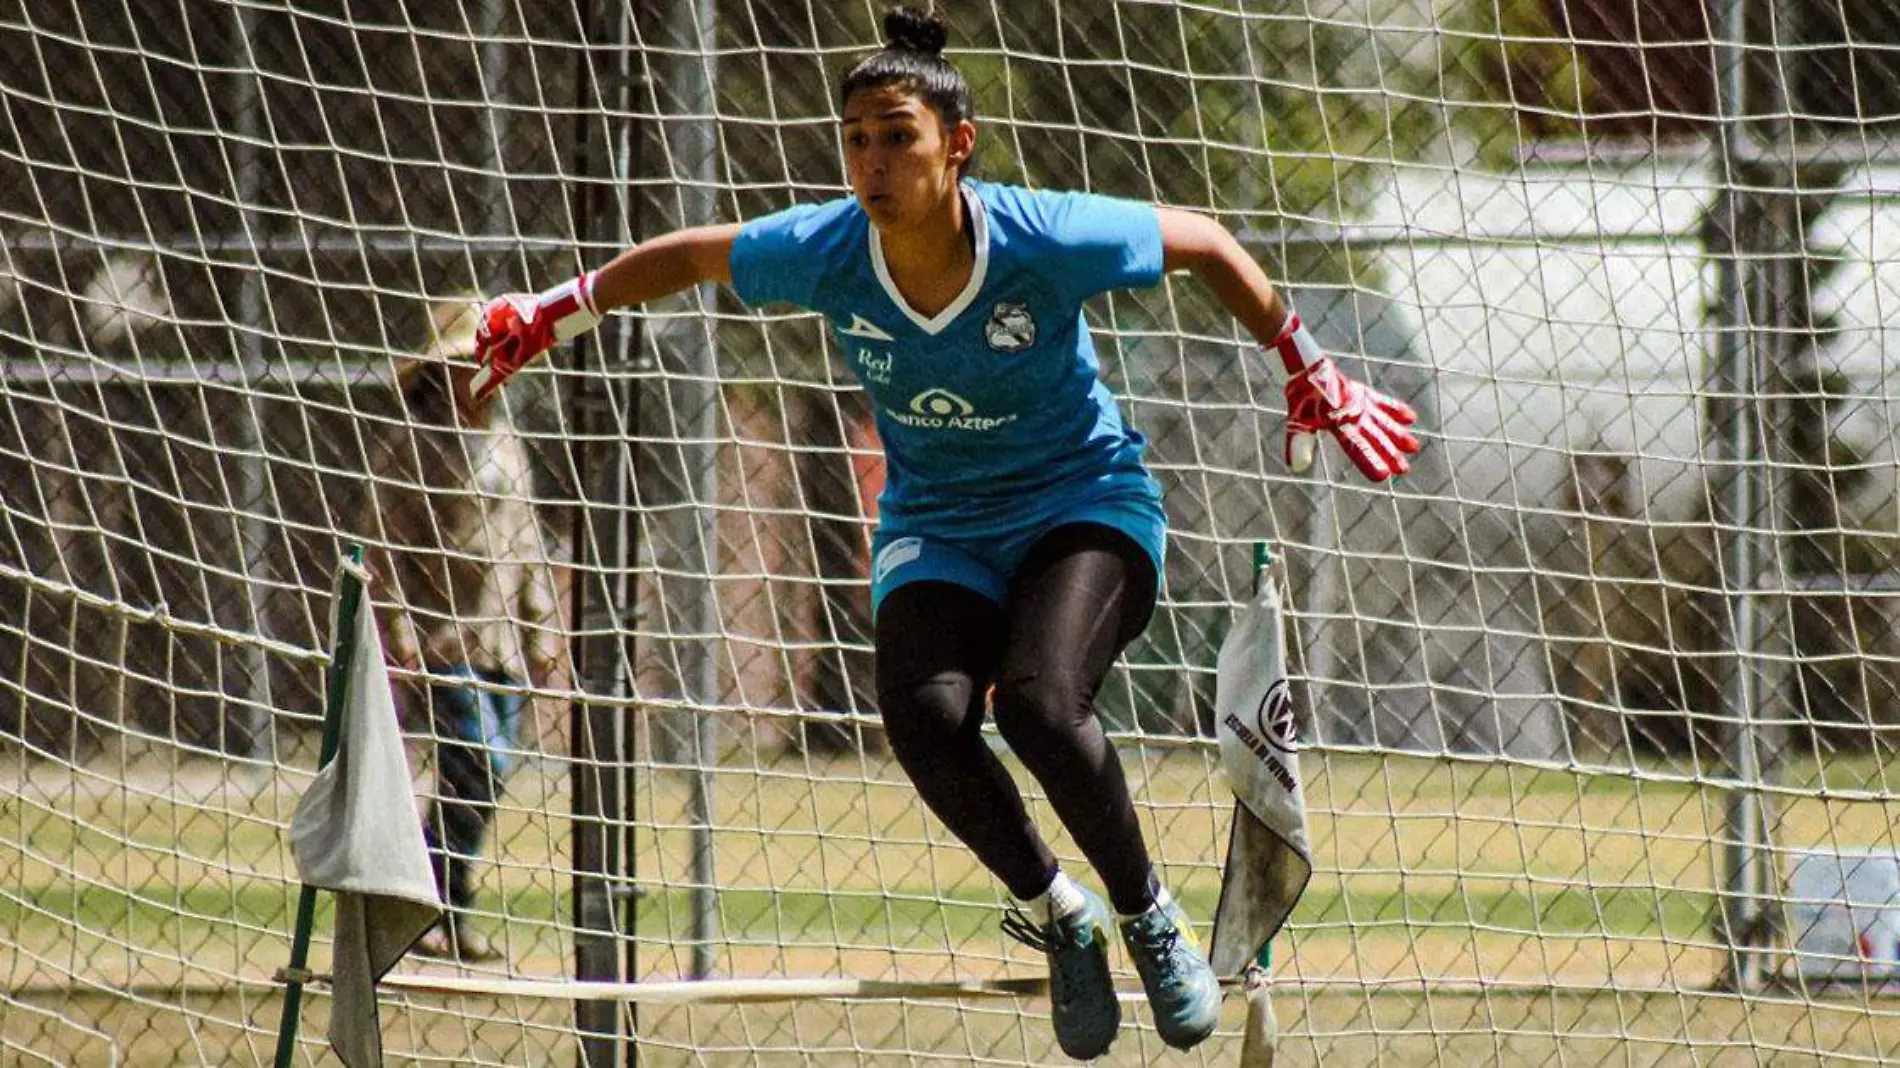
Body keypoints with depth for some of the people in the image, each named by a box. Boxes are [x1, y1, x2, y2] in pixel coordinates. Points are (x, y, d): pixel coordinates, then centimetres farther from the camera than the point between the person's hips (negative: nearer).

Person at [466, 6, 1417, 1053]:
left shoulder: (1045, 241, -25)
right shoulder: (822, 252, -18)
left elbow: (1201, 240, -8)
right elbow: (689, 255, 3)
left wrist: (1311, 376, -1)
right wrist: (543, 316, 7)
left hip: (1084, 502, -3)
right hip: (936, 530, 3)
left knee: (1039, 702, -31)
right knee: (924, 714, -27)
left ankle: (1148, 915, -4)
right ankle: (1053, 915, -1)